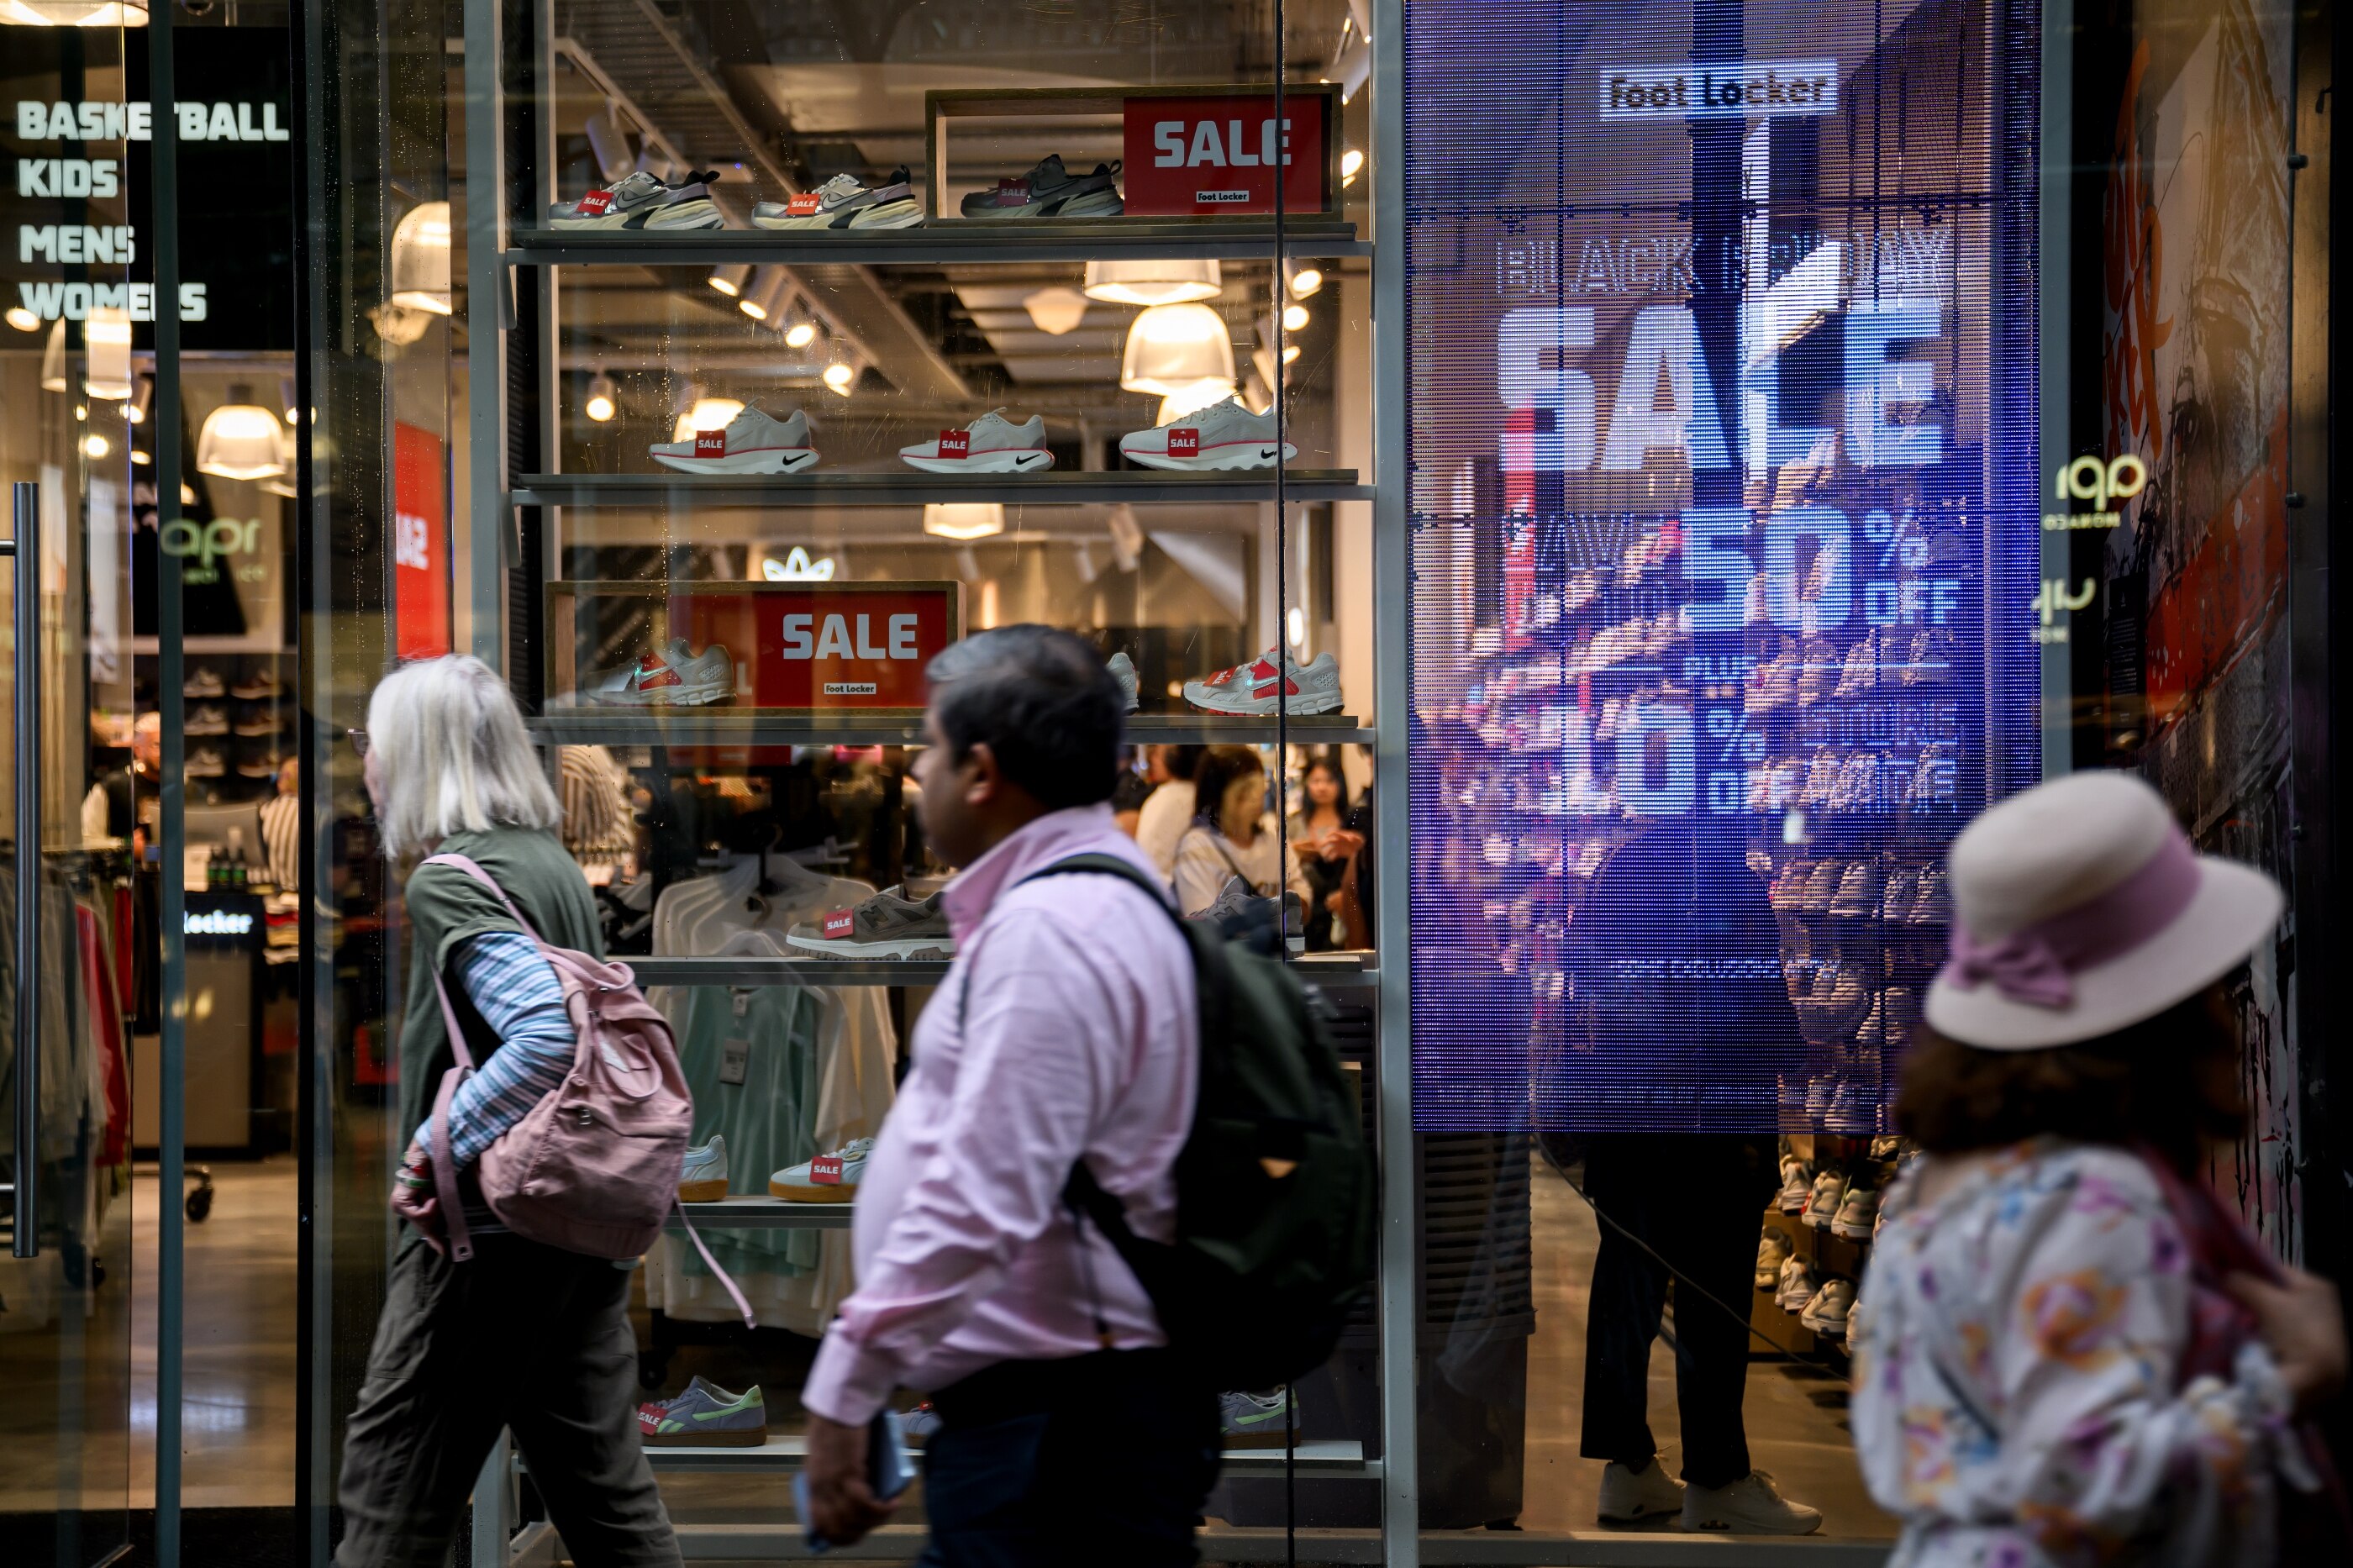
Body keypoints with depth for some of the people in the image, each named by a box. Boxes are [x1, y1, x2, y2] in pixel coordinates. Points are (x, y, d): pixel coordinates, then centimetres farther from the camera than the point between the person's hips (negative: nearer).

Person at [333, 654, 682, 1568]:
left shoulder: (447, 882, -14)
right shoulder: (551, 858, 10)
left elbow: (550, 1033, -28)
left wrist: (441, 1144, -18)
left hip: (487, 1231, -8)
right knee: (605, 1487, 11)